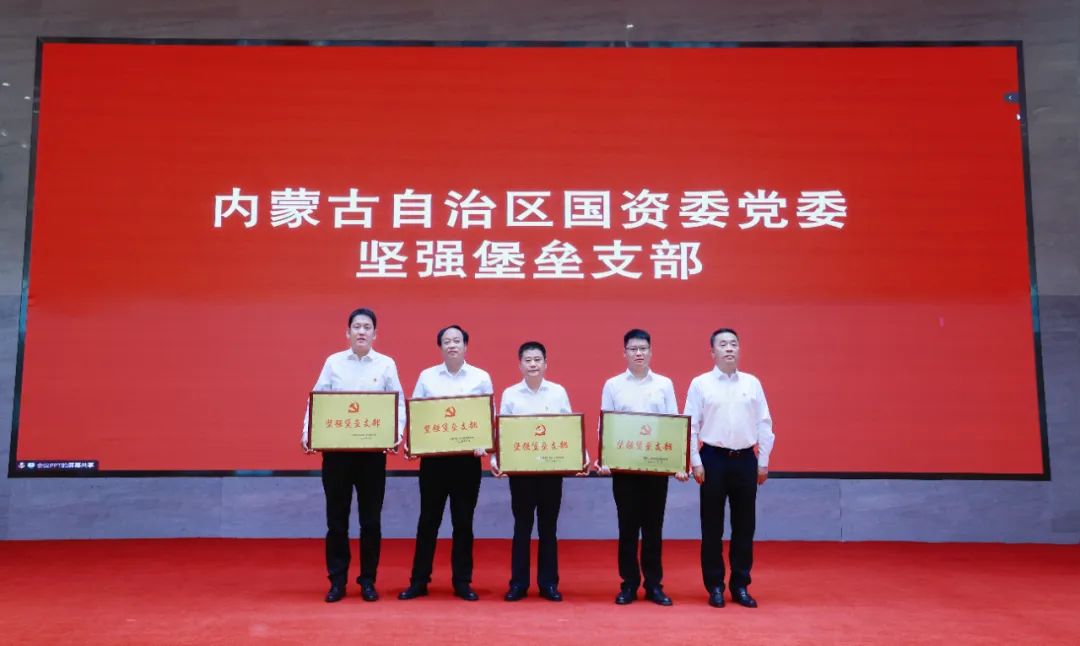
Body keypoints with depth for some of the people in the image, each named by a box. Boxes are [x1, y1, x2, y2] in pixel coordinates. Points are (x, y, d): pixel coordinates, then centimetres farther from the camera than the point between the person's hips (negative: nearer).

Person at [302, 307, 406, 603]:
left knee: (371, 519, 6)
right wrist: (307, 432, -10)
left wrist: (398, 433, -13)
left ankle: (367, 581, 18)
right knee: (337, 518, 6)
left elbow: (399, 403, 3)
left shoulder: (387, 364, 3)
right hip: (336, 449, 0)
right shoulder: (333, 362, 5)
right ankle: (337, 581, 17)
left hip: (373, 451, 0)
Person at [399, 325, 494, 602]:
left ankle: (462, 581, 17)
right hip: (433, 456, 0)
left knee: (463, 521, 7)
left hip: (467, 458, 0)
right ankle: (419, 581, 15)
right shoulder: (426, 377, 5)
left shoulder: (481, 378, 3)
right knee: (428, 519, 6)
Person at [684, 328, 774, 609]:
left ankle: (740, 586, 19)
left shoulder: (752, 383, 5)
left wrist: (763, 462, 4)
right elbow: (691, 426, -2)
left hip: (745, 459, 2)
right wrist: (696, 462, -7)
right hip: (714, 458, -2)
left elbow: (764, 424, 7)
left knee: (744, 525, 7)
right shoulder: (700, 383, -2)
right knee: (712, 526, 4)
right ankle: (715, 587, 15)